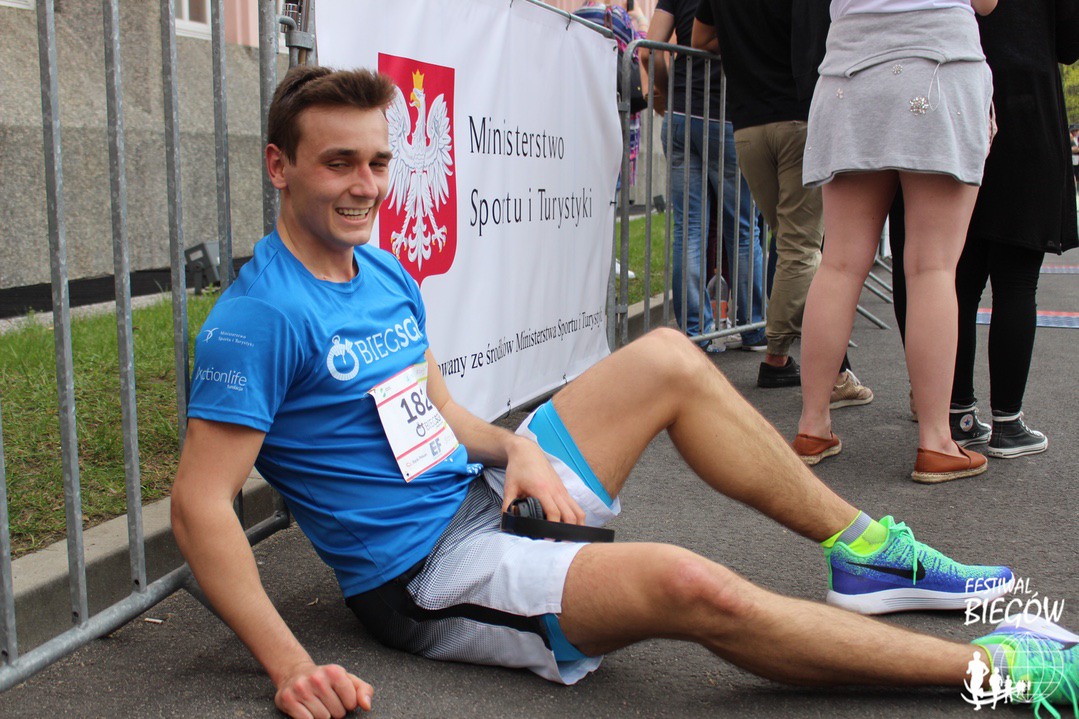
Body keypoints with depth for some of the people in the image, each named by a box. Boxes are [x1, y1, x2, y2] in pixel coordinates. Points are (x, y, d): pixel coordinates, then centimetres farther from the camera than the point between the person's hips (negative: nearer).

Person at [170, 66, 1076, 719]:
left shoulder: (388, 276, 8)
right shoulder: (260, 315, -18)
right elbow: (200, 506, -23)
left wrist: (514, 444, -6)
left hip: (482, 498, 10)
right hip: (423, 575, -9)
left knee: (667, 357, 6)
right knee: (683, 583, -30)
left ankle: (866, 549, 10)